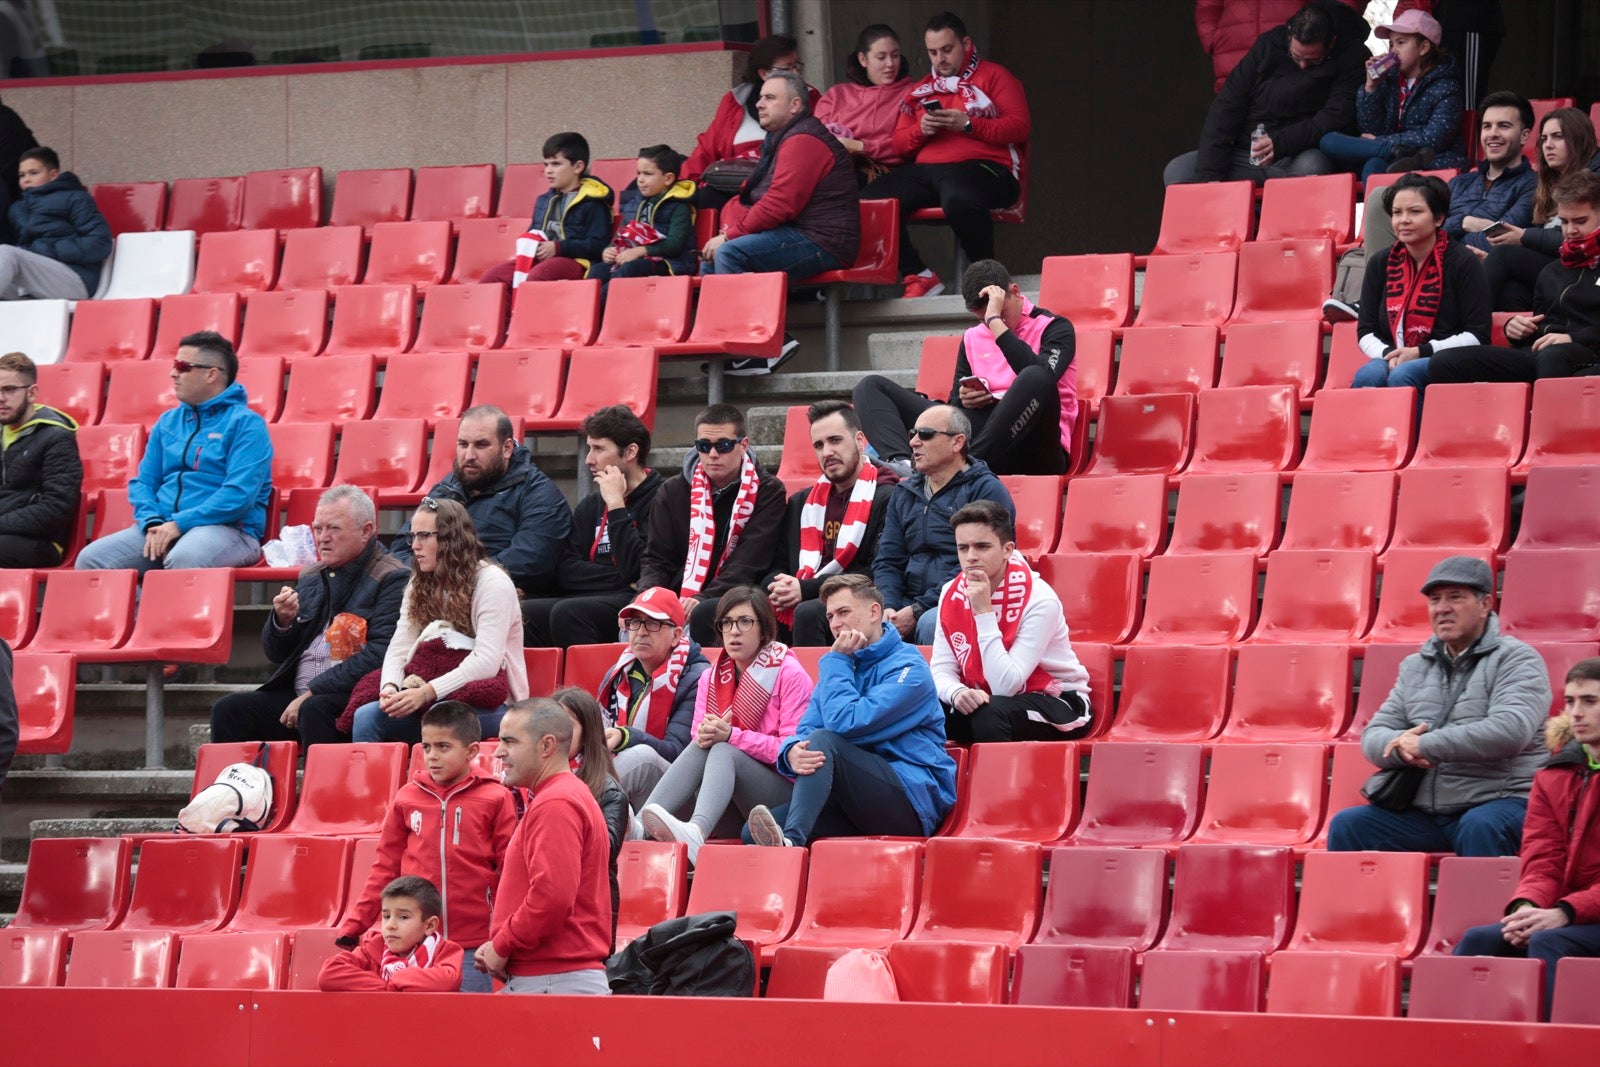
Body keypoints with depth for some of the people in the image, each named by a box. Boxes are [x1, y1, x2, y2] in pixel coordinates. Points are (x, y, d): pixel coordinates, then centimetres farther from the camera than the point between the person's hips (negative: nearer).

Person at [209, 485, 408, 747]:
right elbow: (275, 654, 22)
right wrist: (282, 620, -1)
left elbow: (379, 655, -15)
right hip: (295, 692, 7)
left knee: (314, 710, -36)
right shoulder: (310, 577, 19)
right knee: (228, 709, -14)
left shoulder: (391, 579, -4)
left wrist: (312, 693, -17)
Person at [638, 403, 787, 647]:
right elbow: (657, 560, 13)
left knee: (705, 615, -38)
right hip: (677, 602, 3)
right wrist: (649, 594, -12)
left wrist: (702, 599, -24)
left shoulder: (767, 492, 3)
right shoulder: (673, 492, 15)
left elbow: (748, 563, -8)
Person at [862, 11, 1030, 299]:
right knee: (870, 201, -21)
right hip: (924, 169, 6)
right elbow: (899, 142, 23)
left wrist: (968, 124, -11)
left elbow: (1020, 126, -1)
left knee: (960, 199, -43)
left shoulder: (993, 76, 11)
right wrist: (920, 130, 0)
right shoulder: (921, 90, 26)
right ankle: (918, 276, -15)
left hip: (982, 166, -6)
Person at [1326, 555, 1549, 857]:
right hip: (1422, 813, 6)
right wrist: (1401, 746, -13)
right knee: (1346, 825, -11)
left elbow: (1510, 731, -19)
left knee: (1480, 827, -38)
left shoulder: (1516, 660, -1)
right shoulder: (1414, 667, 18)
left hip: (1499, 801, -6)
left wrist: (1425, 746, -16)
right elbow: (1373, 737, 14)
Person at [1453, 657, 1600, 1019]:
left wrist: (1564, 913, -24)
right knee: (1478, 940, -17)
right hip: (1569, 917, 6)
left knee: (1548, 941, -33)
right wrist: (1526, 907, -18)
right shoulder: (1554, 775, 14)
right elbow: (1542, 862, 6)